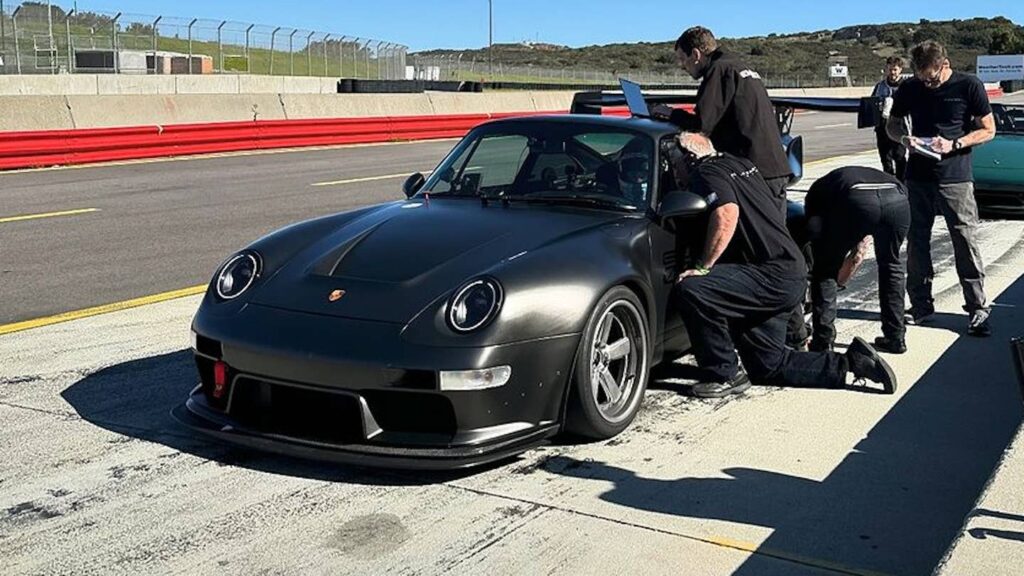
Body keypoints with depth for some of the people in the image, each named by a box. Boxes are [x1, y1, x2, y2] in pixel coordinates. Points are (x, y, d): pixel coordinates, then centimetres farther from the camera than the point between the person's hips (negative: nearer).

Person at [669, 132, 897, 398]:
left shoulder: (707, 174, -11)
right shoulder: (739, 163, 17)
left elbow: (727, 215, -30)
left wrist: (703, 267, -24)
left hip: (772, 275, -10)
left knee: (690, 289, -23)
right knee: (769, 366, 16)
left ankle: (725, 375, -13)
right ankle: (852, 361, 17)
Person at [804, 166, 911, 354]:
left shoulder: (818, 189, 34)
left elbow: (815, 232, 14)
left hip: (856, 202, -4)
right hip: (898, 199, 4)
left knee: (825, 269, 18)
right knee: (891, 265, 31)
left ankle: (822, 342, 17)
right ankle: (895, 338, 34)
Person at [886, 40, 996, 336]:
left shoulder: (969, 86, -4)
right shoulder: (909, 89, 5)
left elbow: (988, 129, 0)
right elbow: (892, 124, 17)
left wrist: (954, 144, -15)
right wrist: (903, 138, -6)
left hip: (956, 178, -4)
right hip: (918, 177, 4)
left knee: (967, 243, -5)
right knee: (917, 243, 7)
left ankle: (977, 309, 2)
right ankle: (921, 305, 18)